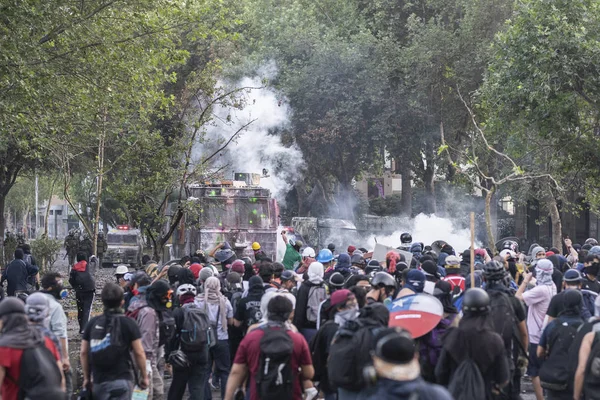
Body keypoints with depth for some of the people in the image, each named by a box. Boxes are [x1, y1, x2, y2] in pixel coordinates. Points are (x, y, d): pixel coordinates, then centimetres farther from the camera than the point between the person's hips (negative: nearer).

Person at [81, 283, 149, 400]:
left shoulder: (92, 323, 7)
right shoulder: (128, 323, -3)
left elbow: (84, 352, 9)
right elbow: (139, 353, -5)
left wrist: (87, 377, 19)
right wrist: (144, 376, 7)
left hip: (99, 381, 4)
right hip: (121, 380, -4)